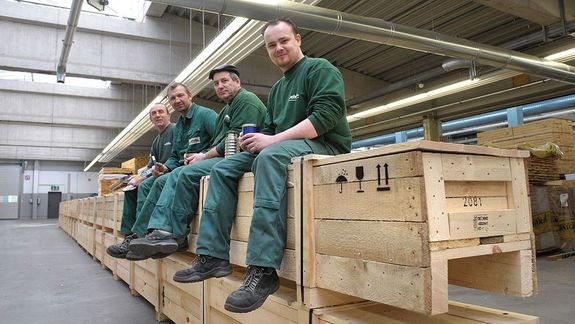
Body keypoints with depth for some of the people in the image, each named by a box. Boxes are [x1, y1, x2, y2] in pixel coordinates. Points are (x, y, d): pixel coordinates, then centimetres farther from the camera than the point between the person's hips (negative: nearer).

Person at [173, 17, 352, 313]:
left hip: (324, 145, -8)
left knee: (270, 157, -38)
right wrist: (258, 139, -2)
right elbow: (270, 130, 23)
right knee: (223, 169, -1)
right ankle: (213, 256, -8)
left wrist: (273, 140, -21)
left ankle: (263, 269, -42)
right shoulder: (277, 89, 24)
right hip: (284, 147, 9)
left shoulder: (320, 69, -1)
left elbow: (326, 115, -17)